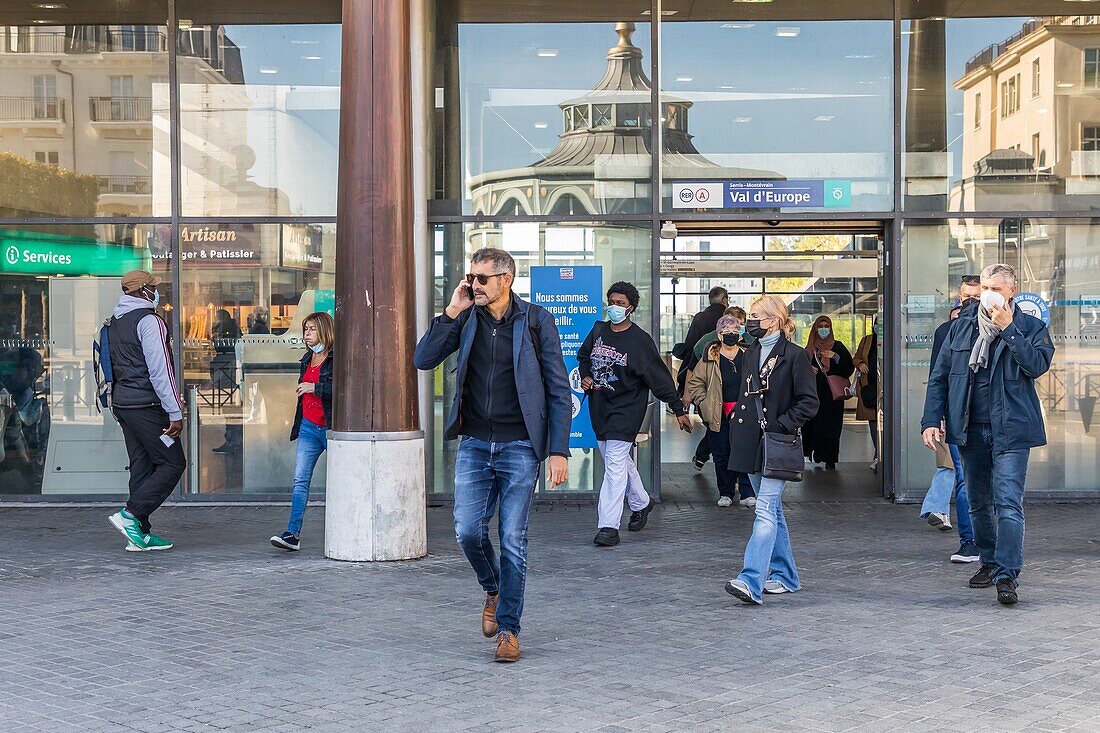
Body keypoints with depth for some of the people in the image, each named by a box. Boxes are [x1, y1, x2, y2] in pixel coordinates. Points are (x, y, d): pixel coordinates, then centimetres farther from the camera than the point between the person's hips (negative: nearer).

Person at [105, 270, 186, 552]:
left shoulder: (114, 321, 16)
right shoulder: (149, 321, -13)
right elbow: (160, 369, -18)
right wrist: (175, 412, -18)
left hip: (121, 402, 9)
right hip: (147, 404, -9)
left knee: (142, 466, 11)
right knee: (173, 463, -4)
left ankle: (140, 534, 10)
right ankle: (131, 514, -11)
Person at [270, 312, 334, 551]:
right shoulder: (307, 359, 16)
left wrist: (315, 388, -20)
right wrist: (297, 426, 27)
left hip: (331, 428, -7)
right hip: (309, 428, 7)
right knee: (300, 480, -2)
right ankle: (293, 533, -5)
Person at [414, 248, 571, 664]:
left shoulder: (536, 322, -2)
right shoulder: (467, 320, 6)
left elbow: (559, 391, -2)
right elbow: (423, 360, -3)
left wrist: (558, 451, -8)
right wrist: (452, 311, -9)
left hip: (520, 447, -3)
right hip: (474, 445, 3)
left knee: (513, 539, 0)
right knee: (468, 531, -4)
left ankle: (508, 628, 11)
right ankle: (493, 590, 27)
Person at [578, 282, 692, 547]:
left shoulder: (640, 341, -9)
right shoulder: (598, 330, 5)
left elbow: (660, 377, -7)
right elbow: (582, 356, 24)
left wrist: (679, 410, -6)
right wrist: (585, 376, 3)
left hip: (626, 408, -6)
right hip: (599, 406, 6)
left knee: (615, 463, -13)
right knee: (620, 459, 18)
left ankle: (609, 526, -14)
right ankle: (641, 503, 41)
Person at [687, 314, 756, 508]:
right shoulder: (710, 358, 1)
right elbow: (694, 382, 8)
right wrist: (704, 403, -1)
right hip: (719, 416, 0)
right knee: (721, 456, 6)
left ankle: (748, 493, 9)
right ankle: (726, 493, 18)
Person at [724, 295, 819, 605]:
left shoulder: (794, 355, -7)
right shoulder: (751, 354, 14)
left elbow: (809, 401, -9)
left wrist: (782, 425, -15)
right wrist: (739, 426, 12)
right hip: (752, 443, 8)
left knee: (766, 511, -16)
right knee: (772, 510, 14)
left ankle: (751, 582, -25)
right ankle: (784, 576, 23)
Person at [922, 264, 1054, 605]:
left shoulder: (1031, 328, 2)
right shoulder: (961, 327, 11)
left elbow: (1037, 365, -16)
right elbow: (939, 376, 10)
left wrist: (1007, 329, -16)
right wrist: (931, 420, 1)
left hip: (1010, 430, -4)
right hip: (970, 430, 4)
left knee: (1008, 502, -14)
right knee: (979, 504, 15)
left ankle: (1007, 575, -16)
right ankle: (989, 563, 30)